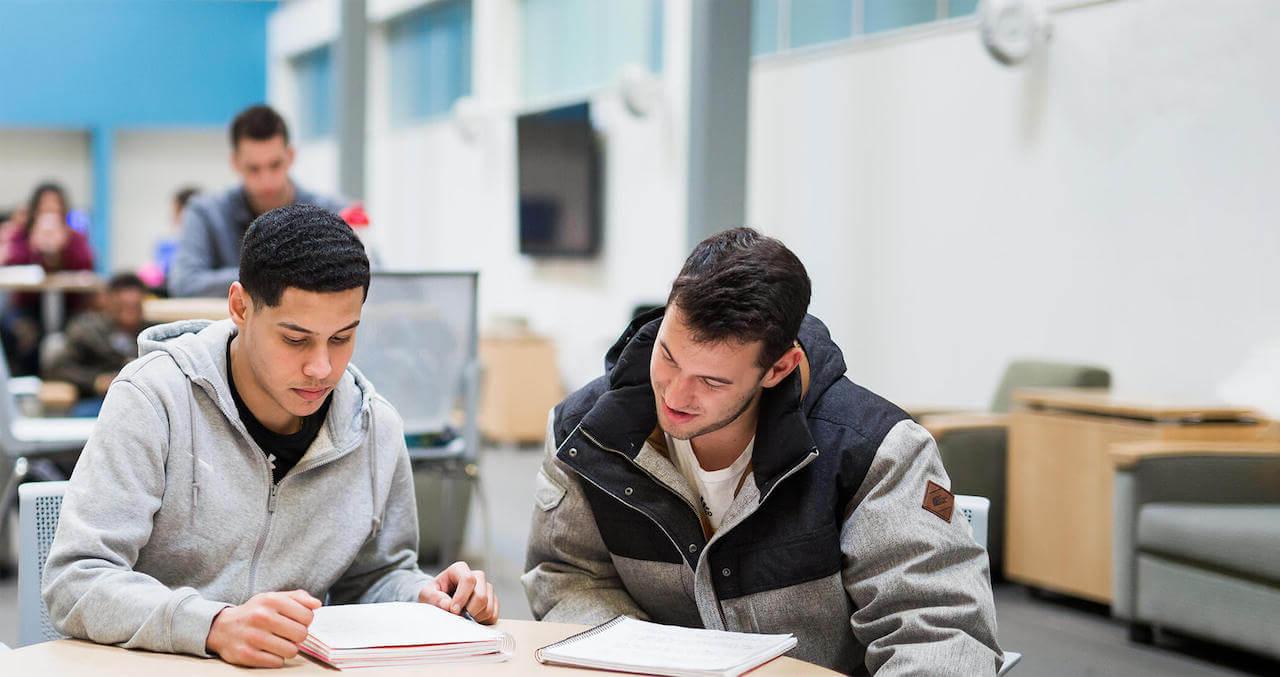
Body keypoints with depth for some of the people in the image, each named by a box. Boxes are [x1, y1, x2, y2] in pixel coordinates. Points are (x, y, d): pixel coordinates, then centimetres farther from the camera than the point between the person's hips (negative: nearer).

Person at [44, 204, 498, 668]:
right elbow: (73, 583, -19)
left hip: (295, 667, 4)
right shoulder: (155, 398, -13)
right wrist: (215, 625, -33)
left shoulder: (376, 429, 1)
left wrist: (425, 598, -5)